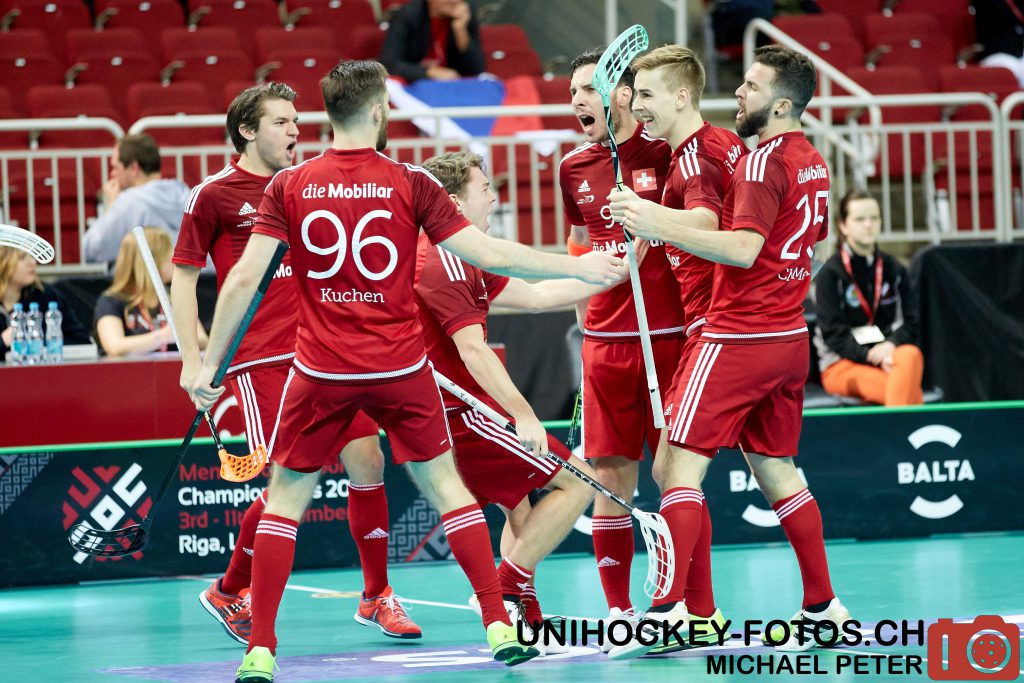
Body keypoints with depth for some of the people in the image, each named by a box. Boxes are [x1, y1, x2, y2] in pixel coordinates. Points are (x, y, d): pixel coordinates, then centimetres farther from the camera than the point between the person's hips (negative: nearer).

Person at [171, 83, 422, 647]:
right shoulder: (214, 194, -1)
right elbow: (183, 277, 1)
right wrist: (192, 359, -6)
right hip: (259, 361, -5)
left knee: (367, 460, -2)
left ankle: (376, 597, 14)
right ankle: (229, 592, 10)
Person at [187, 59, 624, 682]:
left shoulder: (289, 187, -2)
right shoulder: (410, 184, -5)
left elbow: (244, 279, -5)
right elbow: (489, 255, -6)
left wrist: (210, 363, 3)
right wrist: (580, 268, 4)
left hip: (321, 372, 0)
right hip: (401, 367, 0)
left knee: (286, 497, 11)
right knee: (444, 484, 15)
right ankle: (500, 626, 12)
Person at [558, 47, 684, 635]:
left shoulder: (665, 154, -5)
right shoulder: (573, 169, 9)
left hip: (668, 336, -3)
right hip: (605, 340, 4)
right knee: (611, 476, 3)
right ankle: (619, 607, 10)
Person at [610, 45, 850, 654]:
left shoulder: (765, 161, -15)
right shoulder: (812, 162, 13)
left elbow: (745, 248, -24)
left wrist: (658, 229, -27)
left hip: (739, 340, -9)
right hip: (789, 336, 9)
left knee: (681, 466, -8)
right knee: (777, 469, 16)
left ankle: (670, 610, -15)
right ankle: (823, 608, 17)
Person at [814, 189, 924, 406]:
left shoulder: (894, 270, 10)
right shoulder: (830, 274, -3)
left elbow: (910, 323, 6)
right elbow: (833, 334, -8)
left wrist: (890, 345, -16)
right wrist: (872, 356, -21)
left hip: (889, 354, 4)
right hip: (841, 365, -4)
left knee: (911, 355, -34)